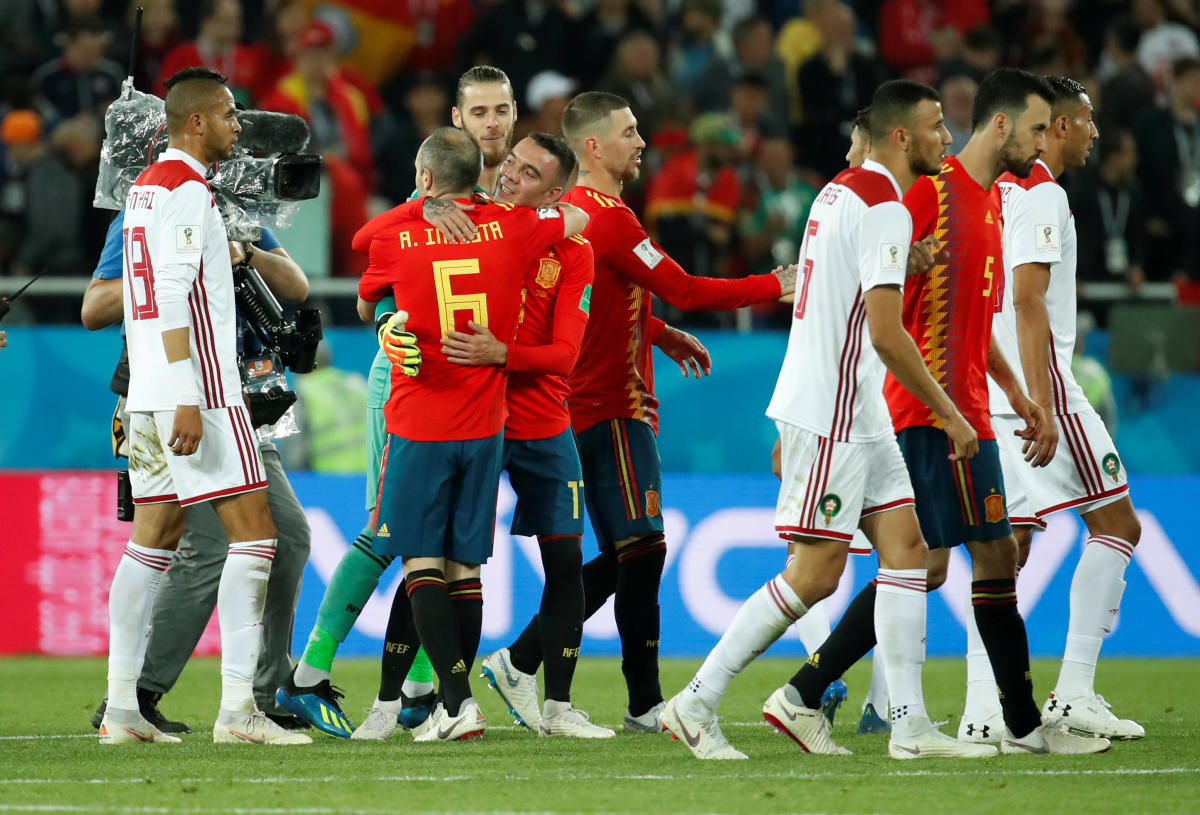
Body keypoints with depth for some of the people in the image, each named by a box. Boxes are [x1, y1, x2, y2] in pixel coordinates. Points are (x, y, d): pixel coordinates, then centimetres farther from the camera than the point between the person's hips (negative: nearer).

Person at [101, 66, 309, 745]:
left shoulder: (145, 187, 18)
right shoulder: (186, 190, -12)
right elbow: (173, 298, -19)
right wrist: (188, 402, -22)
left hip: (147, 393, 10)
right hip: (198, 389, -10)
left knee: (153, 542, 10)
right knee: (254, 533, -8)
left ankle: (122, 709, 8)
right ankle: (238, 707, -13)